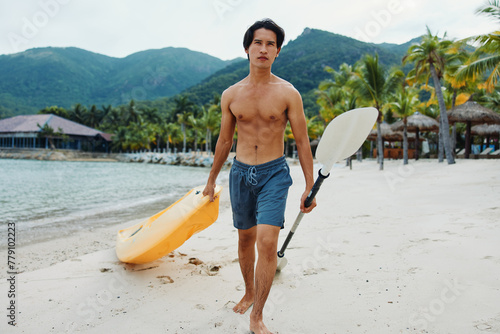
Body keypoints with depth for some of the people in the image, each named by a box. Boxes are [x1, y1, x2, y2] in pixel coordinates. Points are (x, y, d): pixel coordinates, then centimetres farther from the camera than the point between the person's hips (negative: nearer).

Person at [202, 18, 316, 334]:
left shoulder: (288, 93, -4)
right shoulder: (231, 95, 3)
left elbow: (303, 142, -1)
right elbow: (224, 141, 12)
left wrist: (310, 187, -4)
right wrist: (211, 180, 17)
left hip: (274, 173, -3)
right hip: (240, 174, 3)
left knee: (267, 240, -15)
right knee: (245, 239, 14)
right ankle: (249, 292, 38)